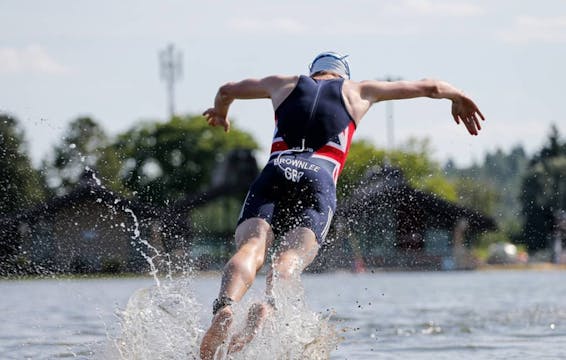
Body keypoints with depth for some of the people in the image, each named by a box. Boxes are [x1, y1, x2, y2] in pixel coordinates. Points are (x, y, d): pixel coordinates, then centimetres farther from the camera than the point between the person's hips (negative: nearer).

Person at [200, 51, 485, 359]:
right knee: (291, 257, -19)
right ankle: (267, 306, -53)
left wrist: (220, 113, 73)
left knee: (251, 247, -18)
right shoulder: (357, 91, 30)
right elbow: (429, 86, 37)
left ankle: (225, 307, -50)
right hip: (319, 179, -1)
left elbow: (226, 90, 51)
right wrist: (459, 98, 57)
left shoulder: (286, 84, 34)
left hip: (275, 172, 1)